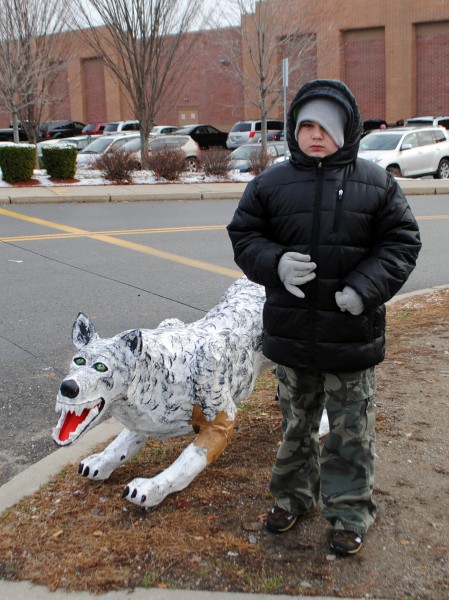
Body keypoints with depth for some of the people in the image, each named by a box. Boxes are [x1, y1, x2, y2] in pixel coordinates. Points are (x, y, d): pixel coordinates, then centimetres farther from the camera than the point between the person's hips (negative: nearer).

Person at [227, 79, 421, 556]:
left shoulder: (376, 184, -2)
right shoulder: (270, 184, 2)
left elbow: (401, 243, -1)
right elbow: (243, 236, 5)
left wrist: (364, 290, -16)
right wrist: (275, 264, -15)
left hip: (352, 334, -1)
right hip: (291, 333, 2)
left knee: (351, 430, 9)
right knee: (295, 424, 18)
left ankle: (349, 513, 26)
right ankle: (293, 496, 38)